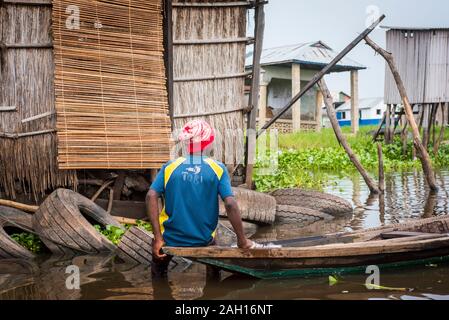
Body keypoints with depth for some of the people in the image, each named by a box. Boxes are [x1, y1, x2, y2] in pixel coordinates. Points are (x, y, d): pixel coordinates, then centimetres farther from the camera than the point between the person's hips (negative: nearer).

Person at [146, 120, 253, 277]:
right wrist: (242, 240, -8)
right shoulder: (218, 169, -10)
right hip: (203, 241, 0)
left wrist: (158, 237, -14)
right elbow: (230, 204, -17)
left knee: (158, 271, 27)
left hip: (170, 239, 0)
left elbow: (151, 196, -16)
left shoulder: (170, 167, -7)